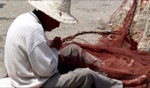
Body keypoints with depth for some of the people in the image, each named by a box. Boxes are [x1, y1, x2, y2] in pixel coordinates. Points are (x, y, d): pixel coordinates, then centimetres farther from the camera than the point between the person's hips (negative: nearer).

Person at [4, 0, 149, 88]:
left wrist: (51, 49, 0)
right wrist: (54, 49, -10)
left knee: (73, 49, 12)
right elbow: (46, 70, -26)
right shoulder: (34, 29, -29)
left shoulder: (26, 18, 2)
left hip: (32, 73, 10)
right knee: (86, 75, -13)